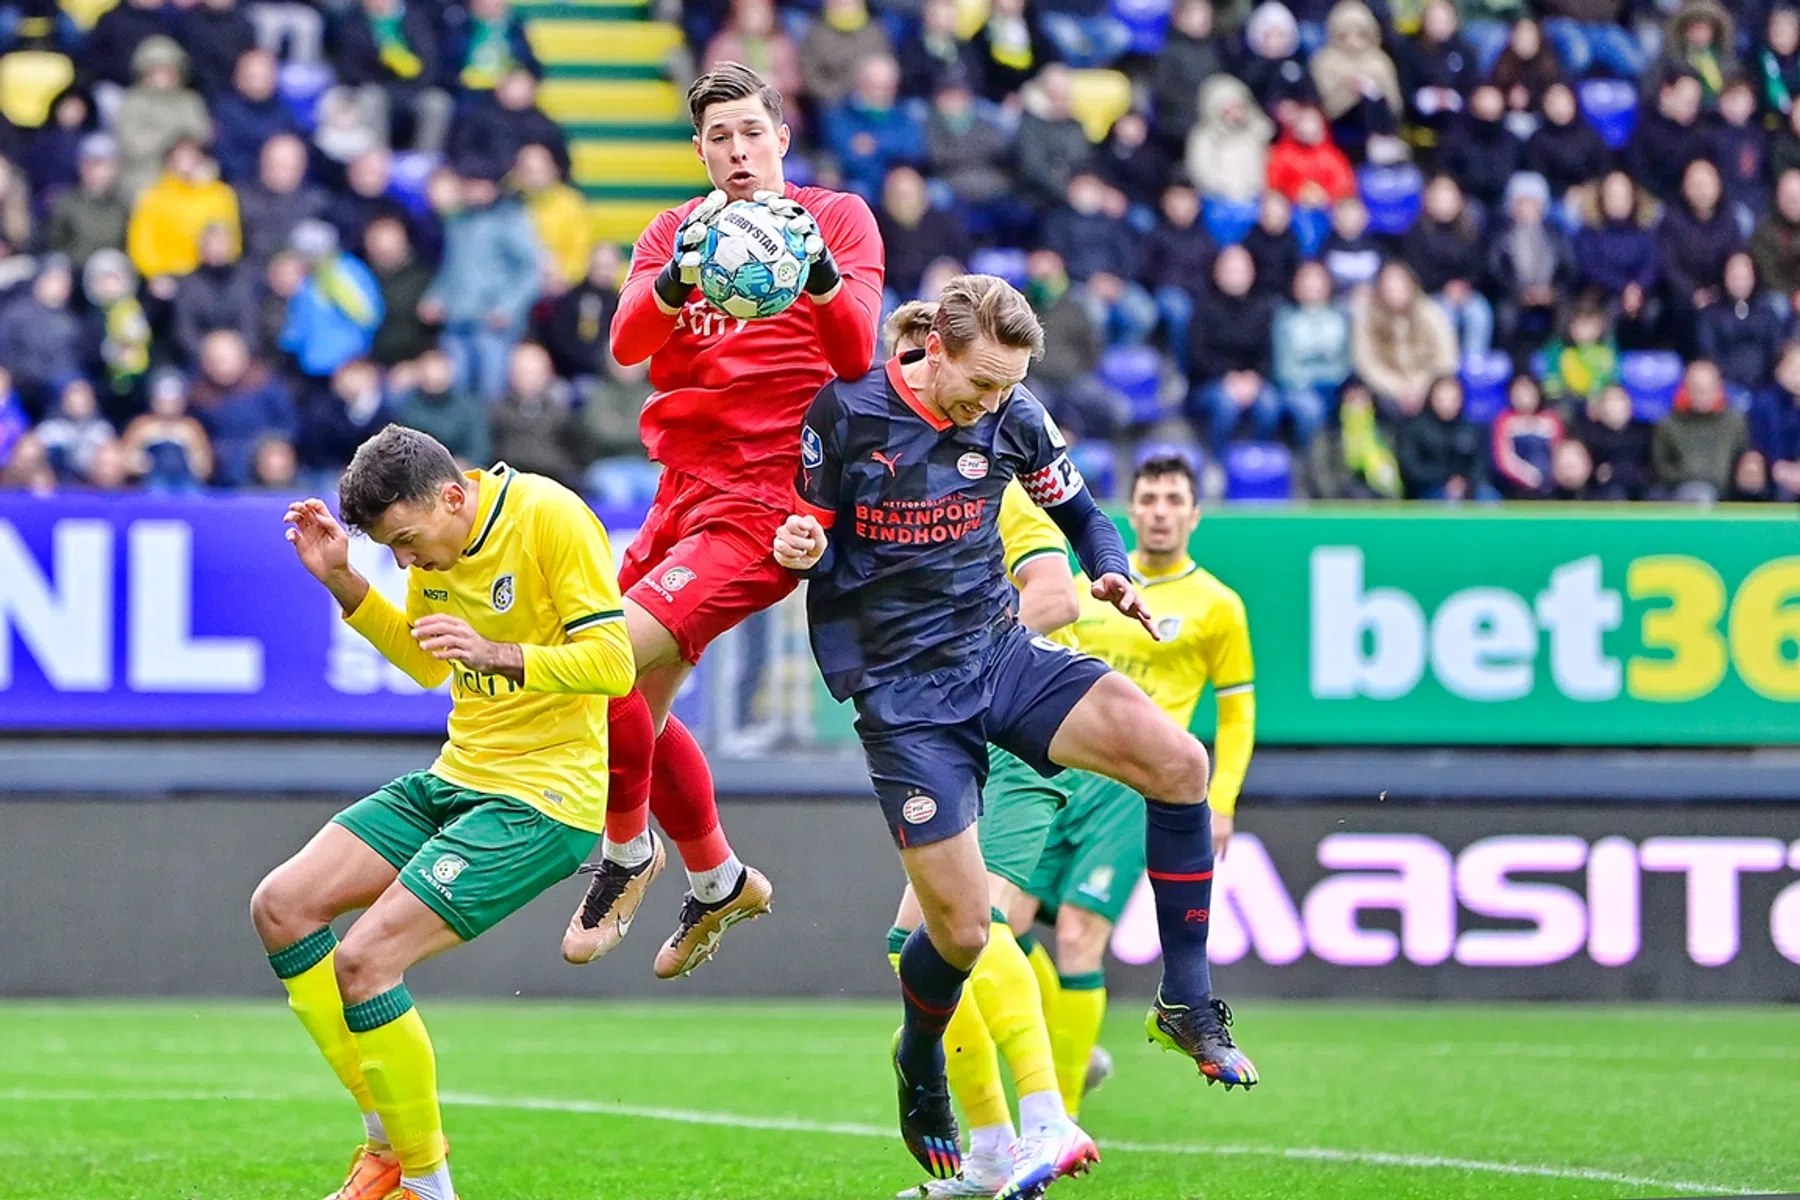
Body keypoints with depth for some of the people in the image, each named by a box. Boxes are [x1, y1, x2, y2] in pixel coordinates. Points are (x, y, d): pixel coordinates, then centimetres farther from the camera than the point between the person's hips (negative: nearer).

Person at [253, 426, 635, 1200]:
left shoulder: (550, 518, -16)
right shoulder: (436, 536, 8)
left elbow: (614, 664, -20)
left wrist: (499, 654, -35)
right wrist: (342, 581, 10)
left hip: (542, 798, -9)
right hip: (455, 779, 9)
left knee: (363, 959, -19)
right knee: (281, 906, 0)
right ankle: (391, 1134, 6)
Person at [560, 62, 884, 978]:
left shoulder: (838, 217, -1)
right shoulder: (674, 231, 10)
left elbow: (856, 355, -14)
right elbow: (626, 341, -8)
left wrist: (818, 268, -32)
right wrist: (679, 274, -29)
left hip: (768, 499, -6)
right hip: (687, 486, 6)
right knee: (634, 708, 11)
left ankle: (627, 854, 5)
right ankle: (718, 882, 33)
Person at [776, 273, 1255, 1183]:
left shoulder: (1013, 416, -1)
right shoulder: (846, 412, -11)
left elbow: (1077, 511, 14)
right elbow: (817, 540, -1)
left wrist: (1112, 573, -7)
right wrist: (803, 552, -24)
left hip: (1002, 654, 4)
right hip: (902, 694, -4)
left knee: (1178, 761, -21)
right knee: (960, 931, -9)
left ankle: (1185, 1004, -9)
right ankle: (919, 1066, 27)